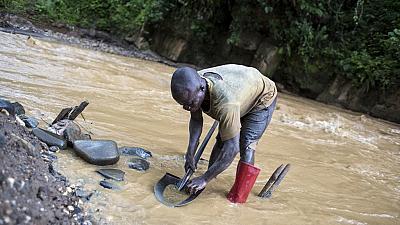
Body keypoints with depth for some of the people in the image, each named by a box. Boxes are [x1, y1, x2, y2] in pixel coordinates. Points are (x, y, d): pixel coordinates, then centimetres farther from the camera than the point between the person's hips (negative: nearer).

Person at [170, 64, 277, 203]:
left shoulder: (226, 102, -48)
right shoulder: (193, 85, -26)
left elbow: (232, 147, -43)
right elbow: (196, 120, -10)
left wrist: (205, 179, -38)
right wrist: (190, 154, -18)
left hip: (263, 97, -7)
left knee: (246, 145, -18)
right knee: (221, 139, 11)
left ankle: (237, 199, -9)